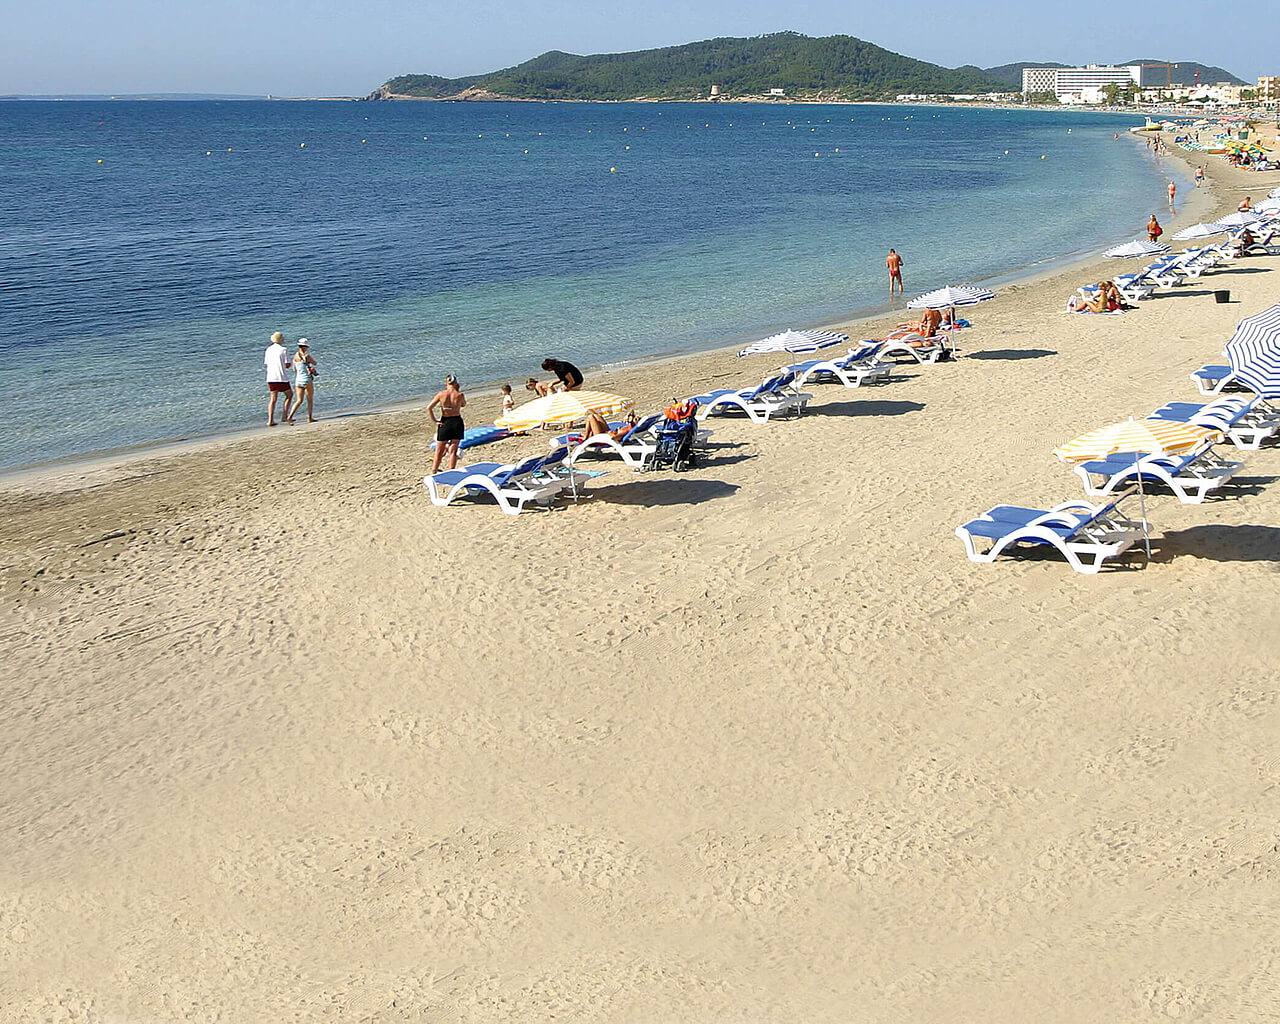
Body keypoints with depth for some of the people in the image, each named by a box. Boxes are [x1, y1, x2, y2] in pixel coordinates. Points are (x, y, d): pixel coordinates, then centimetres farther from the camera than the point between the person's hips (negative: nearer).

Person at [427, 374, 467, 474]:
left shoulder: (442, 394, -8)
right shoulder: (460, 395, -9)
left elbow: (429, 408, -10)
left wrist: (434, 421, -4)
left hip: (444, 422, 0)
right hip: (457, 422, 0)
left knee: (439, 450, 13)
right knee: (453, 450, 9)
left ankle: (434, 471, 18)